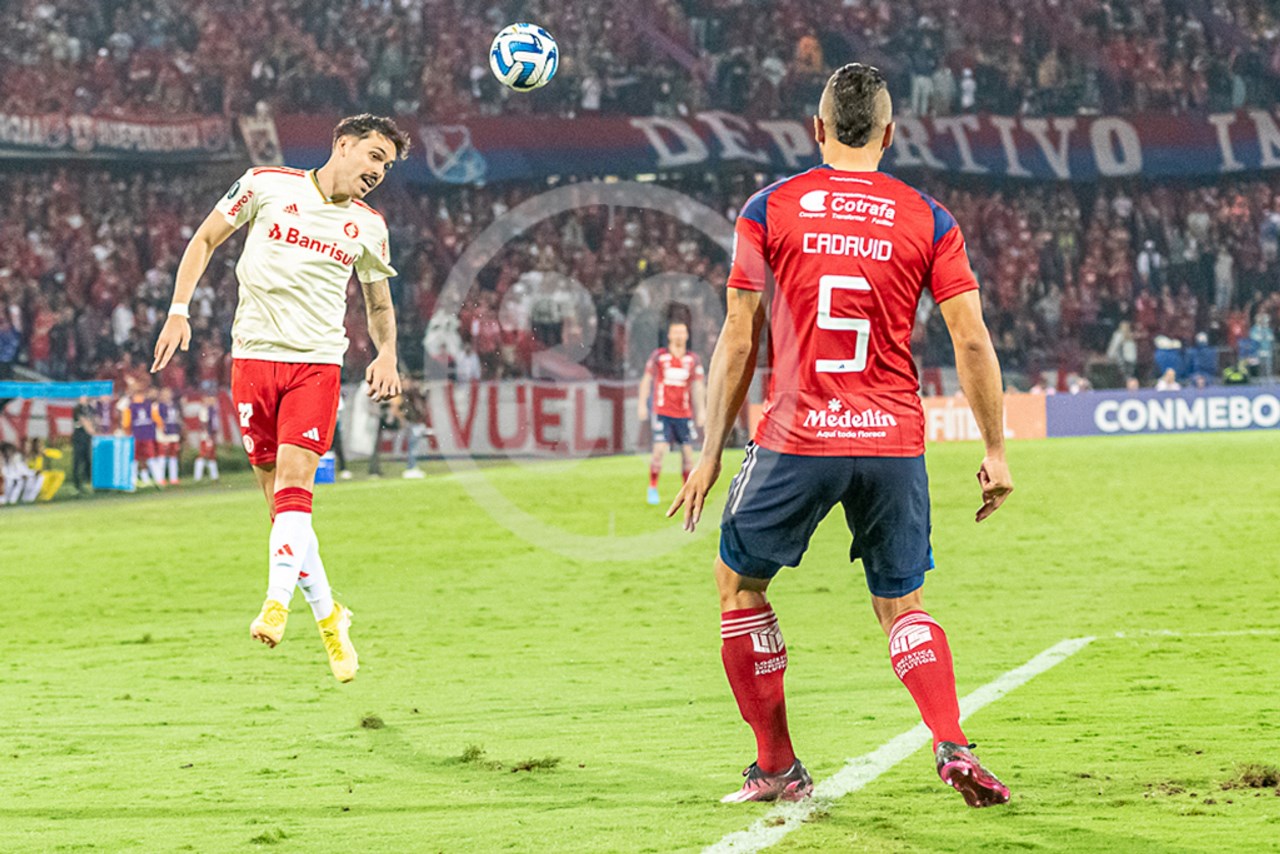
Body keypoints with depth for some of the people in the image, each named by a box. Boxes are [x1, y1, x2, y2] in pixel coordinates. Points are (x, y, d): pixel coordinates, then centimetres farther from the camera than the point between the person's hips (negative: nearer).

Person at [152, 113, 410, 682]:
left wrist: (386, 353, 1)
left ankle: (276, 605, -25)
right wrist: (179, 310, -1)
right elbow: (205, 240, 10)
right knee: (279, 498, 2)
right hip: (253, 355, 0)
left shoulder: (368, 226, 9)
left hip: (317, 362, 1)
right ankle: (327, 615, 14)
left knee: (293, 485, -19)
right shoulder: (267, 185, 1)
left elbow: (379, 303, 22)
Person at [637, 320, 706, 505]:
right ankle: (653, 489, -1)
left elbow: (698, 386, 7)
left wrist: (700, 411, 0)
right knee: (659, 449, -12)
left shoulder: (693, 359, 6)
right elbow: (646, 380, 7)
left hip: (684, 413, 2)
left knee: (687, 452, 1)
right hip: (663, 412, -2)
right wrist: (642, 404, 2)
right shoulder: (658, 356, 1)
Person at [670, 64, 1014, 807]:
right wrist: (995, 452, 7)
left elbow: (739, 343, 2)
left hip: (796, 439, -2)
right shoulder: (928, 219, 4)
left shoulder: (768, 210, 2)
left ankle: (779, 768, 16)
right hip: (894, 441, 2)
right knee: (902, 607, 17)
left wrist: (712, 453, 8)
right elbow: (972, 341, 0)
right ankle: (953, 746, -7)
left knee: (739, 583, 19)